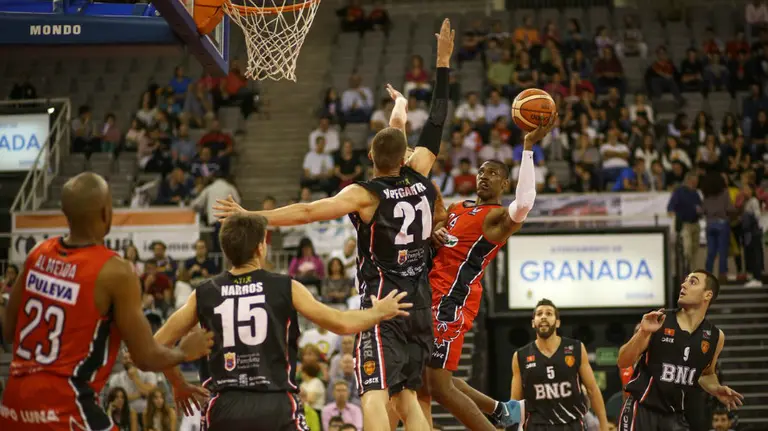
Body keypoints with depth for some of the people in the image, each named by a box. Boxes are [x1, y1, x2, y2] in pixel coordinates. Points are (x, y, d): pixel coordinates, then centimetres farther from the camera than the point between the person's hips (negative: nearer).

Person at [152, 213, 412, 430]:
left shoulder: (205, 294, 5)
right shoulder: (285, 289, 0)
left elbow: (158, 345, 7)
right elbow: (342, 324, 3)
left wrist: (178, 385, 23)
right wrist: (380, 312, 22)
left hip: (225, 405, 1)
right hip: (275, 405, -1)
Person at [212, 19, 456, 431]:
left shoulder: (365, 194, -10)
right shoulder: (420, 180, 4)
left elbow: (307, 212, -20)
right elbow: (435, 123, 15)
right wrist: (443, 63, 24)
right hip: (419, 304, 7)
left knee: (375, 396, -15)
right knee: (406, 397, 15)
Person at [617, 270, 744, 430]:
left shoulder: (715, 336, 4)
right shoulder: (657, 322, -7)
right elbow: (623, 362, -6)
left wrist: (716, 390, 0)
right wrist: (643, 333, -21)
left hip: (675, 415, 4)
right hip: (642, 409, -4)